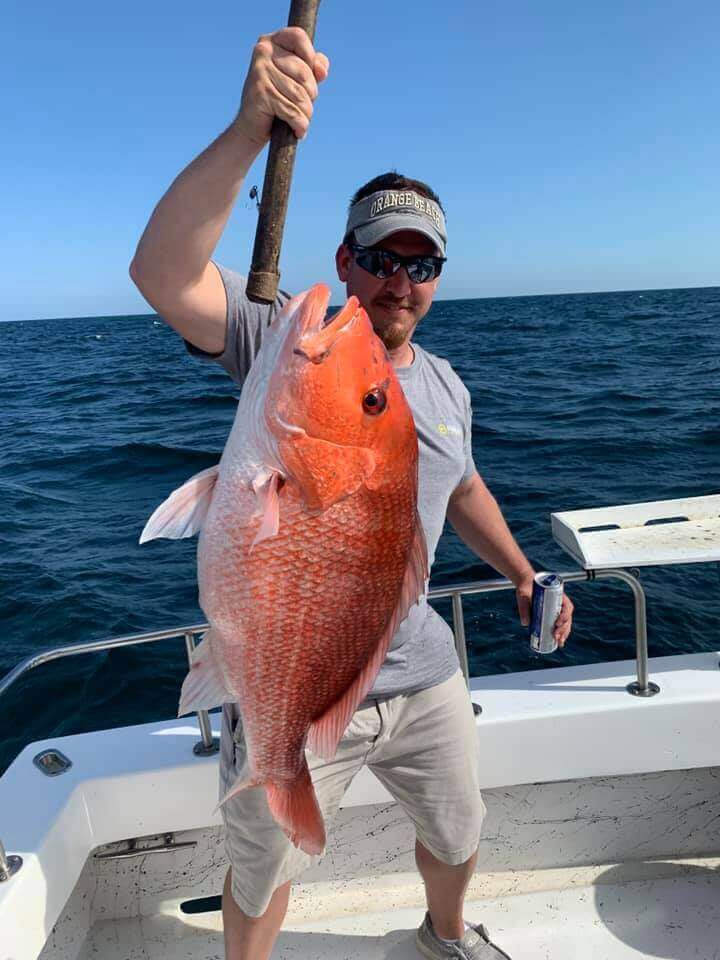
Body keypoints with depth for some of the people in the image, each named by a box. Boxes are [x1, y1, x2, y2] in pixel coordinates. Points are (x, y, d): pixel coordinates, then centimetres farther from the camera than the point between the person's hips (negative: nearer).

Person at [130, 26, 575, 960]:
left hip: (423, 680, 6)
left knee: (458, 837, 28)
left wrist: (523, 575, 18)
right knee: (263, 879, 18)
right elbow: (164, 275, -31)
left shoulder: (445, 385, 5)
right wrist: (250, 129, -41)